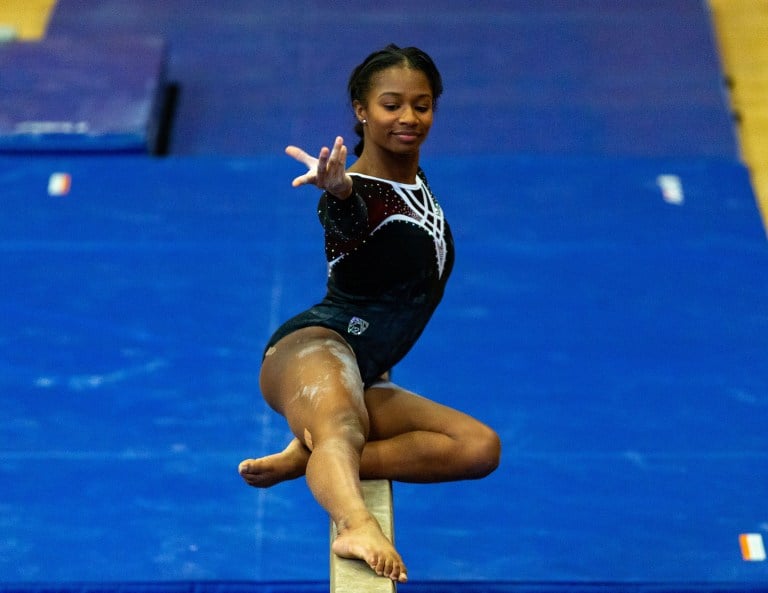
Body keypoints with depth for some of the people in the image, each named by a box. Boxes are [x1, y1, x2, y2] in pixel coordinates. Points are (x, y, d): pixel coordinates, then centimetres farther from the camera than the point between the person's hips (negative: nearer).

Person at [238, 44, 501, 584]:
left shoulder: (415, 179, 15)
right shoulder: (354, 195, -12)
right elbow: (350, 217, -39)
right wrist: (337, 191, -59)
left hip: (361, 379, 9)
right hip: (313, 348, -9)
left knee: (480, 448, -10)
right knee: (340, 425, -41)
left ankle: (307, 458, -19)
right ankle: (355, 523, -74)